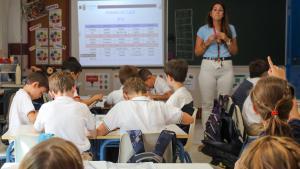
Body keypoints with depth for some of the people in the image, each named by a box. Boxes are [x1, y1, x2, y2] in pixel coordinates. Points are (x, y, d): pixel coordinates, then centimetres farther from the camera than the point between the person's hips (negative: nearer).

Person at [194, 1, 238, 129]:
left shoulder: (230, 29, 10)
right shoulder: (203, 30, 6)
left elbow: (234, 52, 11)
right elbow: (197, 52, 7)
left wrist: (227, 40, -5)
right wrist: (208, 42, -8)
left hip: (226, 67, 1)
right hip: (208, 67, -1)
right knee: (207, 103, -2)